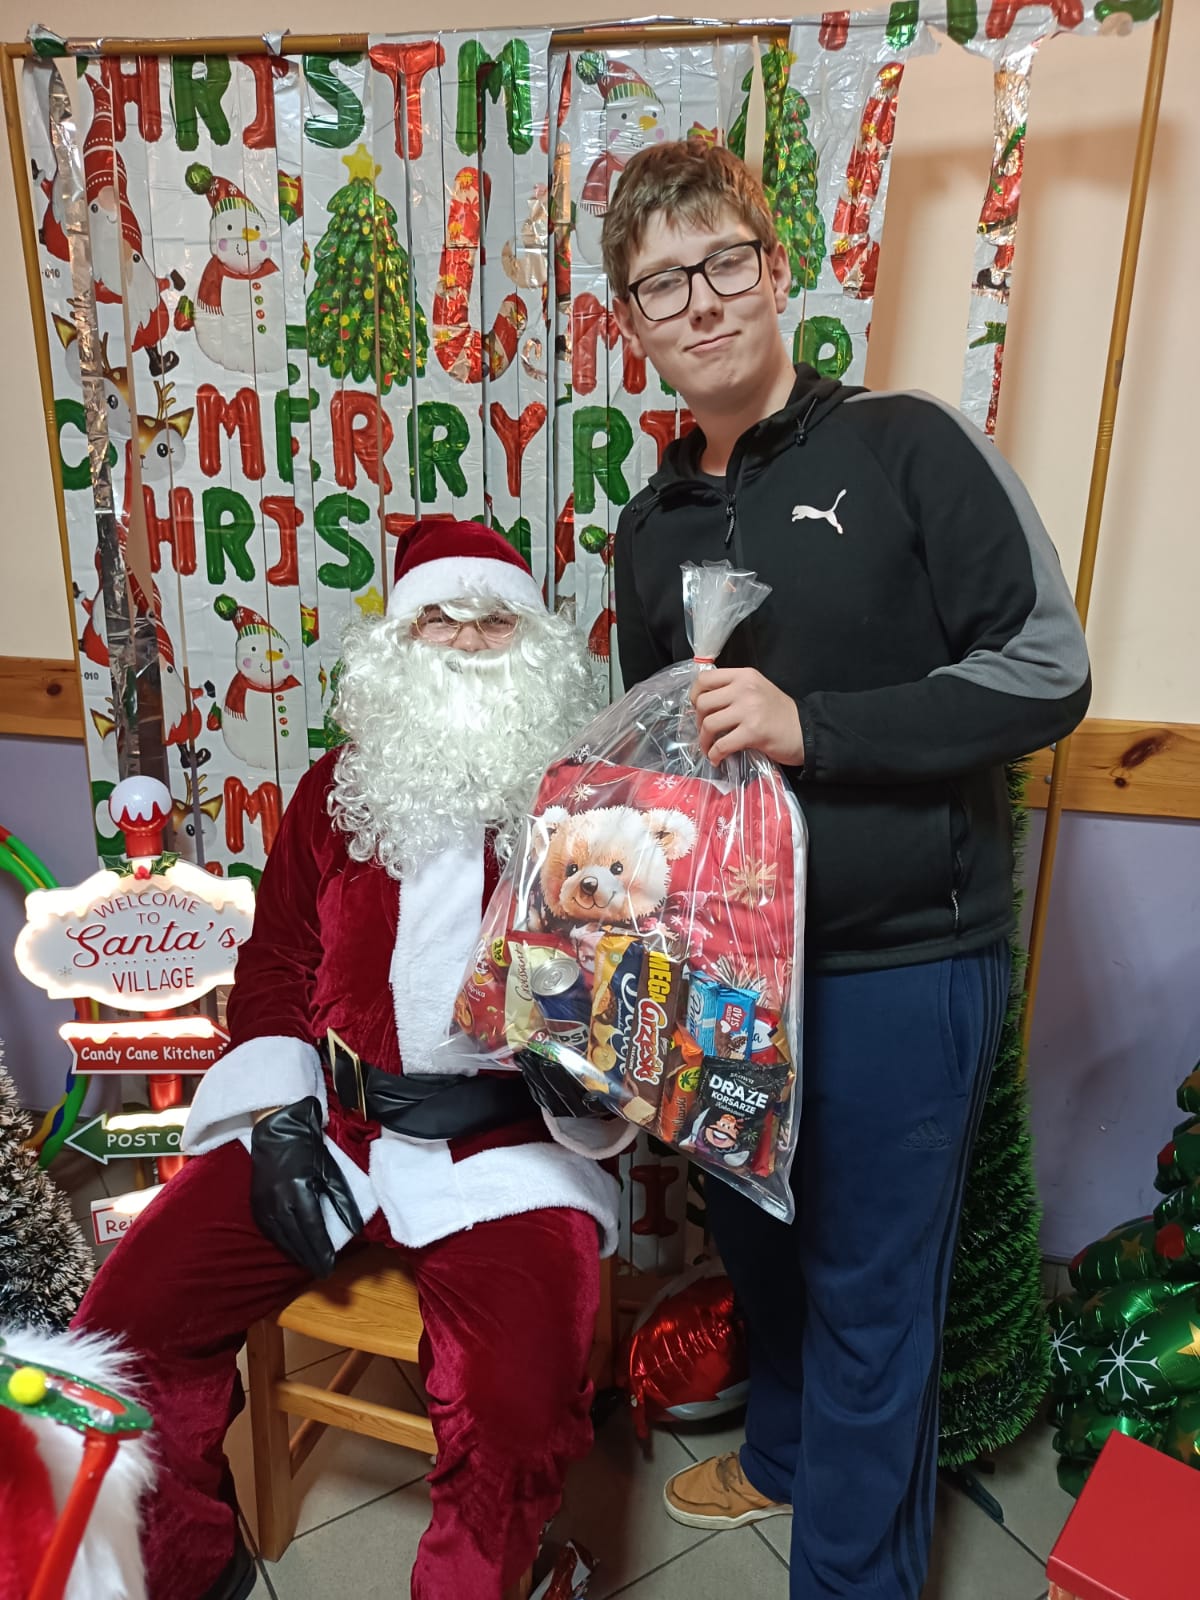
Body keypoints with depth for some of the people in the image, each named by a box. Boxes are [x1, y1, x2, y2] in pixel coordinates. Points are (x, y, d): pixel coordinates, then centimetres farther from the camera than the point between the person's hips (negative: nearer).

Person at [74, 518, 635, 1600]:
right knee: (127, 1323, -5)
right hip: (327, 1123, 4)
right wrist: (277, 1118, -1)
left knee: (518, 1411, -24)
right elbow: (275, 960, 13)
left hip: (511, 1141, -3)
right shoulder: (340, 787, 13)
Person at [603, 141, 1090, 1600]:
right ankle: (784, 1451, 51)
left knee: (869, 1286, 8)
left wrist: (809, 723, -21)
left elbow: (1047, 672, -13)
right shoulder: (653, 524, 10)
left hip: (902, 953, -5)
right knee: (755, 1234, 23)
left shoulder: (906, 446, -7)